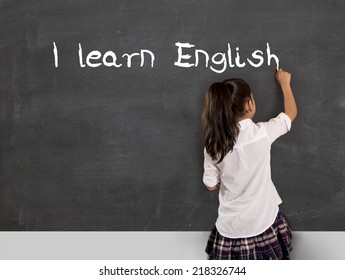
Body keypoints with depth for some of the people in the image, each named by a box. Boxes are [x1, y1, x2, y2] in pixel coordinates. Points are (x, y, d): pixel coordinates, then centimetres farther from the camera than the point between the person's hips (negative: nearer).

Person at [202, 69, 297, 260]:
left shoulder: (213, 144, -13)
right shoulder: (261, 133, -18)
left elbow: (211, 185, -2)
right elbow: (291, 113, 1)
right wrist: (284, 83, 17)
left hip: (231, 226, 1)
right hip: (263, 221, -1)